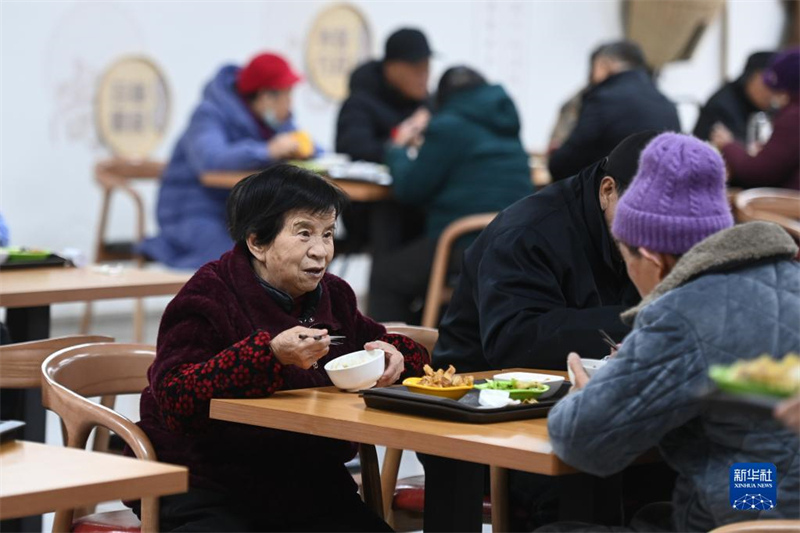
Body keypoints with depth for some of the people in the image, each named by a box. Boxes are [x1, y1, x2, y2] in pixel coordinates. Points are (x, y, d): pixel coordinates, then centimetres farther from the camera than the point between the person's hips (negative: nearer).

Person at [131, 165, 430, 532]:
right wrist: (271, 353, -30)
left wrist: (393, 357, -3)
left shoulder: (333, 296, 12)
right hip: (213, 496, -5)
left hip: (313, 488, 5)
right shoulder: (208, 298, -8)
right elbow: (172, 400, -22)